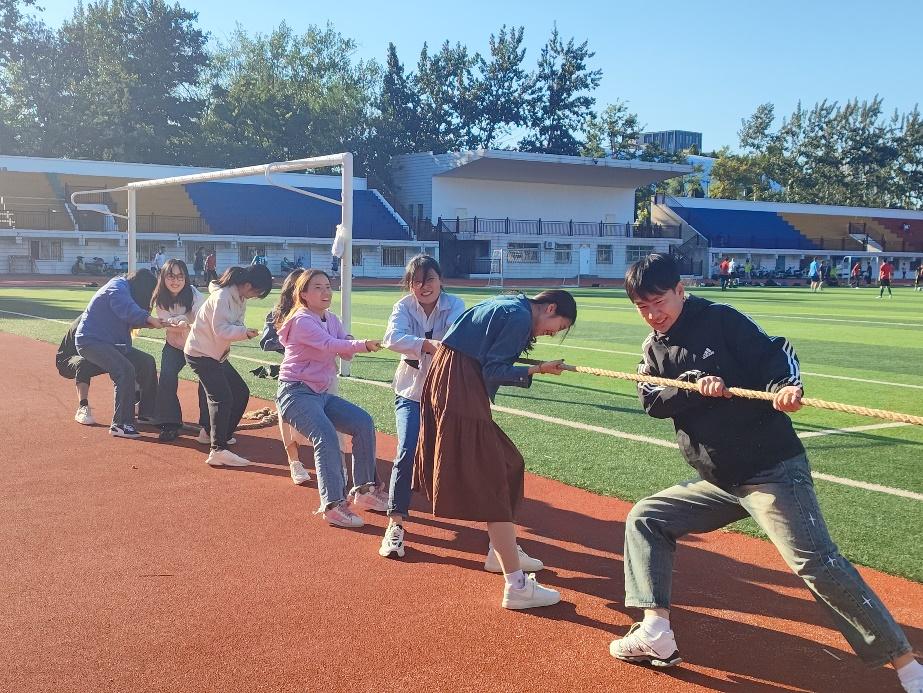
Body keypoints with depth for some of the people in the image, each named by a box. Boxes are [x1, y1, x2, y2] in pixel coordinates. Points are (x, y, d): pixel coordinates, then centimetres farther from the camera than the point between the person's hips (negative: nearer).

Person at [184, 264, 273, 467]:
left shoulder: (240, 297, 7)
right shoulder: (222, 297, -22)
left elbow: (231, 326, 5)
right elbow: (221, 329, -28)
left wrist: (244, 332, -15)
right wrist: (245, 332, -39)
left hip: (218, 354, 10)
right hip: (200, 353, -10)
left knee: (241, 393, 13)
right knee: (222, 397, -20)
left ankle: (211, 433, 28)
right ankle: (218, 450, -26)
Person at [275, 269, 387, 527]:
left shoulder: (332, 320, 11)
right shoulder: (302, 320, -15)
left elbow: (345, 352, 4)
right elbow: (329, 345, -31)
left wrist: (349, 347, -19)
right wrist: (363, 344, -45)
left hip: (321, 393, 9)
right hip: (296, 393, -8)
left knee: (364, 423, -1)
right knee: (326, 436, -29)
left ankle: (364, 489, 9)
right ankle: (333, 505, -26)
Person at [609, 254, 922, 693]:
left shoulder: (720, 321, -7)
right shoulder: (653, 348, 11)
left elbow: (774, 353, -12)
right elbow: (652, 401, -2)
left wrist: (785, 385, -34)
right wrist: (695, 385, -20)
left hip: (773, 470, -7)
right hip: (716, 482, 7)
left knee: (817, 563, -17)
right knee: (644, 519, 8)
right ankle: (656, 632, 4)